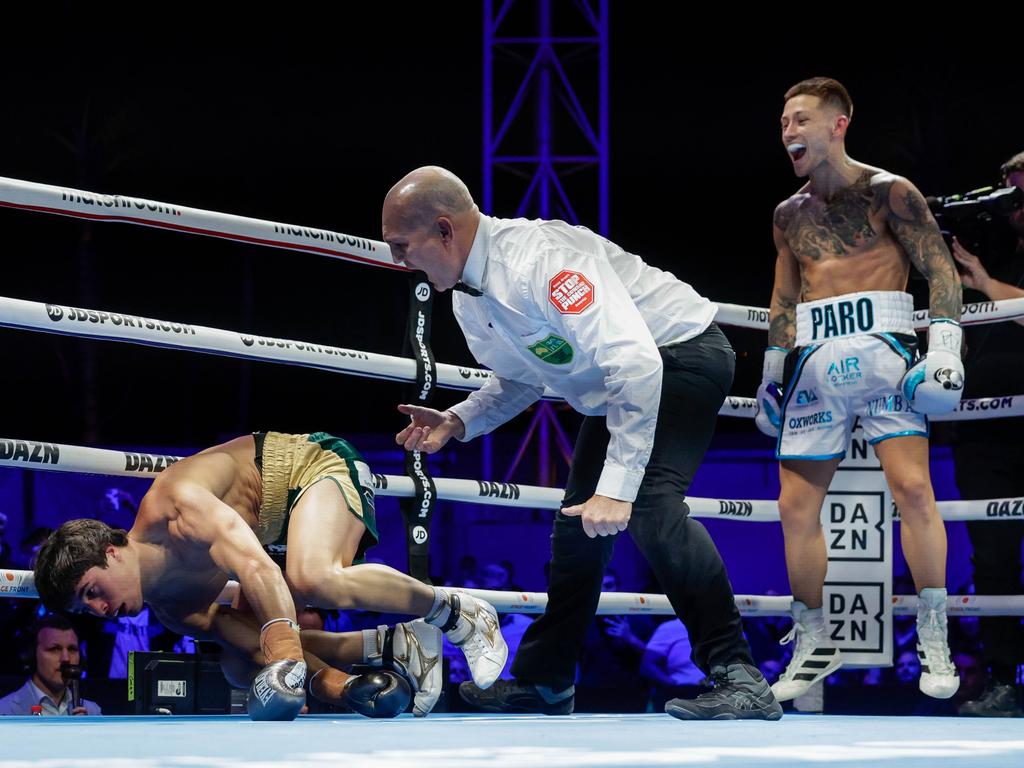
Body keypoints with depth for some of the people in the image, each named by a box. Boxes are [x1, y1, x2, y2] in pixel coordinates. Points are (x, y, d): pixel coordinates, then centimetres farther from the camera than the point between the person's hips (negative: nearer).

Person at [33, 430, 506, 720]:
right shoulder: (171, 610, -6)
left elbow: (253, 564, -46)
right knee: (240, 665, 1)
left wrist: (286, 653, -58)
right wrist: (341, 686, -30)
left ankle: (459, 614, -20)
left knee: (313, 580, -40)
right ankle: (400, 645, 6)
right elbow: (261, 647, -13)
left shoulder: (170, 506, -32)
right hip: (280, 528, 9)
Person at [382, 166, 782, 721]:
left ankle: (738, 677, -27)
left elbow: (636, 361, -39)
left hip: (682, 352, -10)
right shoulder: (468, 299, 0)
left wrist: (617, 487, -41)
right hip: (614, 383, 10)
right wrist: (457, 421, -1)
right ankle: (543, 681, 29)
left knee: (648, 501, -28)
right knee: (580, 522, 15)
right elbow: (522, 379, 18)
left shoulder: (538, 258, -32)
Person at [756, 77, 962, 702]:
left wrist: (945, 346, -13)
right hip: (813, 364, 5)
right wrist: (772, 371, 22)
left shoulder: (887, 193, 1)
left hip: (880, 351, -5)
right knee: (796, 505, 1)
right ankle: (813, 645, 15)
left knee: (913, 488, -18)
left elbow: (940, 268, -2)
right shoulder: (789, 215, 18)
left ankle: (935, 644, -10)